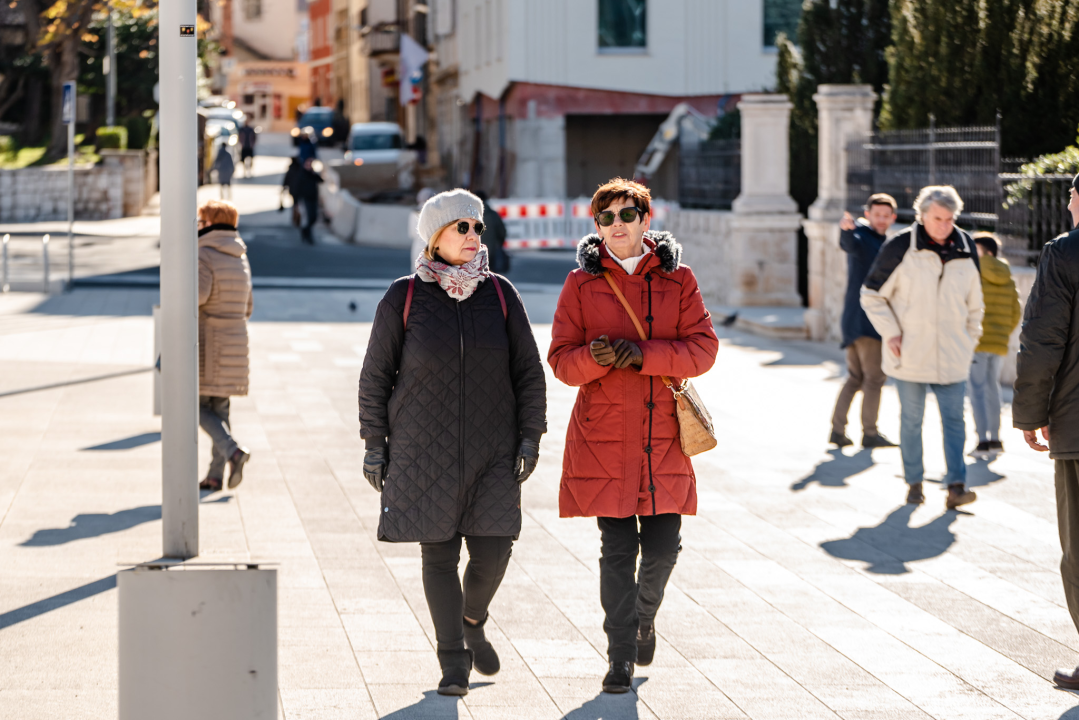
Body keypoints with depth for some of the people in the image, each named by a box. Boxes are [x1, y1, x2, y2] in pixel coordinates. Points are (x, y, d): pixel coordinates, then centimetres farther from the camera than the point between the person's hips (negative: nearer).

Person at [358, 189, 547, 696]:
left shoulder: (499, 294, 2)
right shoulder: (404, 298, -3)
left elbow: (528, 371, 6)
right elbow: (376, 375, 2)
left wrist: (530, 438, 1)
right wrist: (374, 444, -1)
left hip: (491, 448, 2)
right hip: (423, 448, -2)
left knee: (492, 551, -4)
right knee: (438, 553, -1)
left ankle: (471, 620, 27)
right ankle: (453, 663, 8)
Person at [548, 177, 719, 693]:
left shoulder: (677, 279, 5)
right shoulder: (582, 283, 3)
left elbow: (703, 349, -2)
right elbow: (562, 361, 0)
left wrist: (644, 355, -16)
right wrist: (595, 357, -22)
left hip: (662, 436, 1)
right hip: (603, 436, -1)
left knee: (663, 547, 2)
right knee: (618, 549, -3)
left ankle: (644, 616, 33)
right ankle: (621, 655, 7)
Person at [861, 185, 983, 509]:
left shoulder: (966, 250, 3)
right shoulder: (900, 248, -9)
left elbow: (974, 303, 17)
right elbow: (872, 295, -1)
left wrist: (970, 339, 15)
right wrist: (891, 333, -8)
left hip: (951, 355, 2)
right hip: (910, 354, -2)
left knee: (954, 419, -5)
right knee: (911, 419, 6)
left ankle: (956, 486, -8)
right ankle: (914, 482, 16)